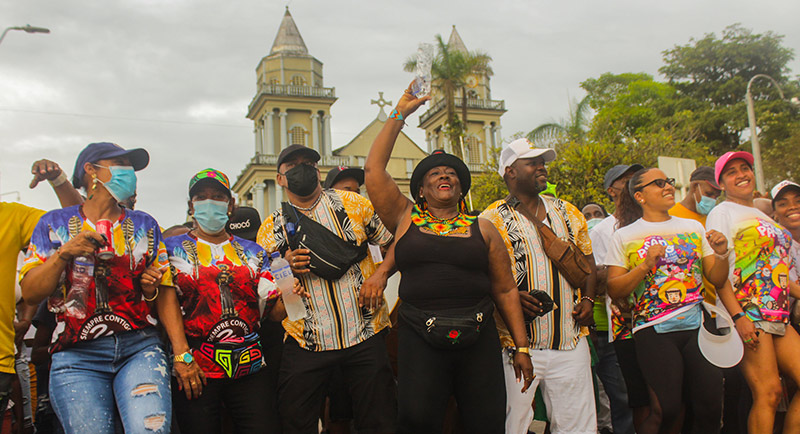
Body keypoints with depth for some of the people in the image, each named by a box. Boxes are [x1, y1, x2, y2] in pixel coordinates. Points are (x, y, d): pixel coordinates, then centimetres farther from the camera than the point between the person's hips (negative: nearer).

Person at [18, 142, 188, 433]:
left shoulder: (145, 225, 16)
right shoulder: (55, 224, 12)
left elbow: (165, 292, 11)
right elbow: (30, 293, 5)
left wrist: (182, 355, 1)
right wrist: (64, 253, -11)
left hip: (140, 347, 1)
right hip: (77, 355, 0)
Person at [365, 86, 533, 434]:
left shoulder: (481, 229, 12)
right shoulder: (405, 219, 10)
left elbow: (505, 290, 11)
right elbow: (373, 168, 3)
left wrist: (521, 347, 6)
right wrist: (399, 114, 6)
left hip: (478, 339, 1)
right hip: (420, 340, -1)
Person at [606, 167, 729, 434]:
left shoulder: (694, 227, 15)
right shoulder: (624, 236, 5)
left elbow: (717, 279, 15)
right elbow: (614, 290, -1)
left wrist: (722, 254, -3)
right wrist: (645, 265, -13)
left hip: (698, 325, 4)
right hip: (654, 331, -3)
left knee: (710, 407, -3)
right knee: (668, 409, -12)